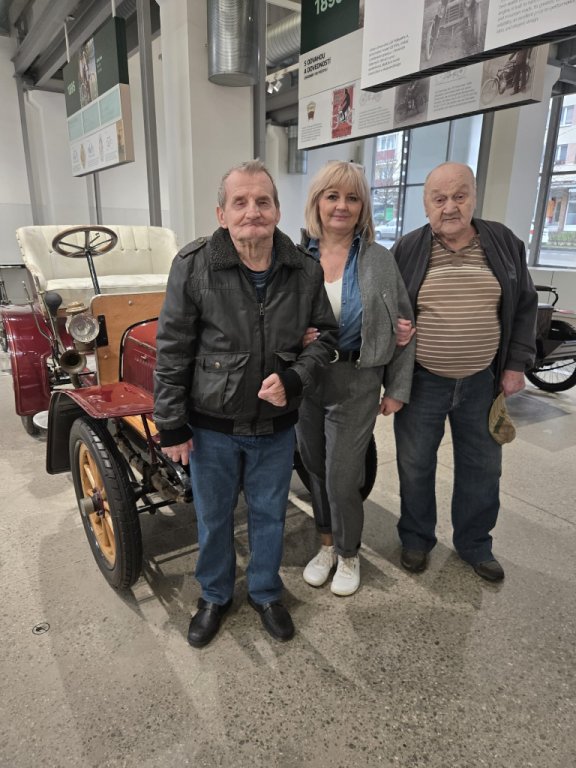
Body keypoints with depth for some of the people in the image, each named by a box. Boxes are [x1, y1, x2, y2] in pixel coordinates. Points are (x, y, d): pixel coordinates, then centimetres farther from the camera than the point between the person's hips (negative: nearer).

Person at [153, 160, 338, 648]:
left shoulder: (305, 271, -7)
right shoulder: (194, 265, -13)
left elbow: (325, 334, 4)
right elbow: (172, 351, -10)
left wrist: (293, 378, -15)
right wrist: (171, 426, -8)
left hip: (276, 426, 2)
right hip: (211, 425, -1)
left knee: (269, 515, 19)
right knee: (213, 517, 18)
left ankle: (266, 593, 46)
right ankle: (215, 596, 45)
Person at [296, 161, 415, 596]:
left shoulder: (380, 261, -3)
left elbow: (403, 328, 1)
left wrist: (398, 389, -1)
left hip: (356, 384, -2)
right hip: (304, 380, 3)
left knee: (342, 481, 2)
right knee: (316, 470, 15)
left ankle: (349, 555, 31)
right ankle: (327, 544, 40)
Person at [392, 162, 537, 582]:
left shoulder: (505, 243, 1)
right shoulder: (407, 250, -4)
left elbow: (525, 306, 8)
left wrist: (517, 363, 1)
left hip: (482, 381, 2)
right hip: (421, 381, -2)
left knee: (482, 466, 14)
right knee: (415, 465, 10)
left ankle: (474, 543, 36)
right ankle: (417, 537, 33)